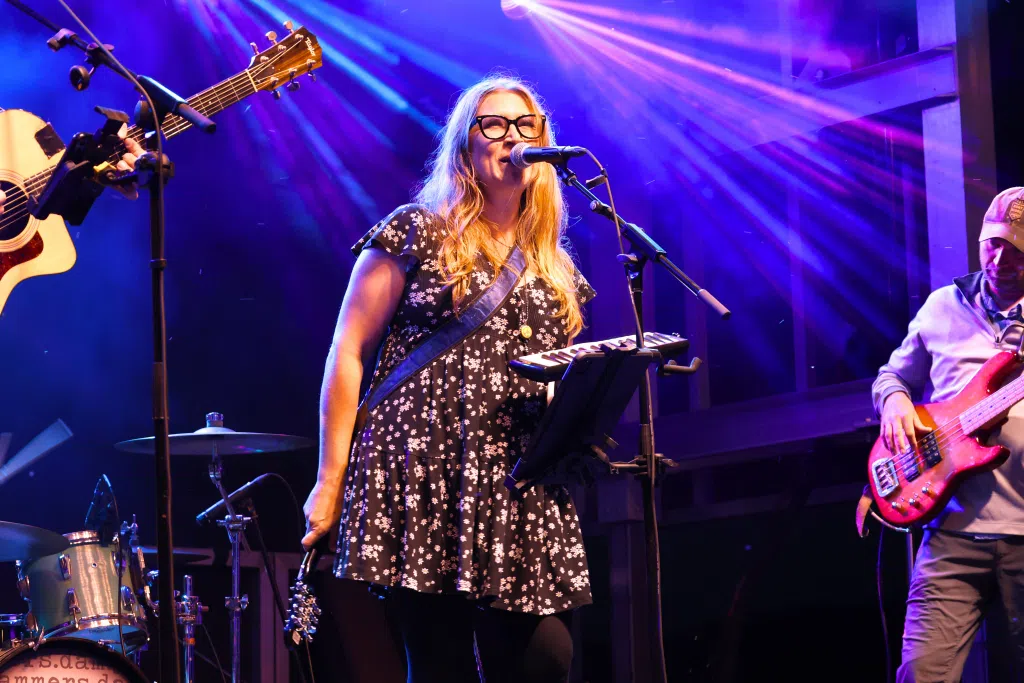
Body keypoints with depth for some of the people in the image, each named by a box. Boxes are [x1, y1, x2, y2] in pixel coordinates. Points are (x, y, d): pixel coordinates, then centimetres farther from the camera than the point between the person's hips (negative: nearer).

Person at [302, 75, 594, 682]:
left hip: (525, 495, 4)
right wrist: (331, 481, -5)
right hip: (425, 480, -4)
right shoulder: (417, 233, 6)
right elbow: (348, 352, 2)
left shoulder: (557, 272, 20)